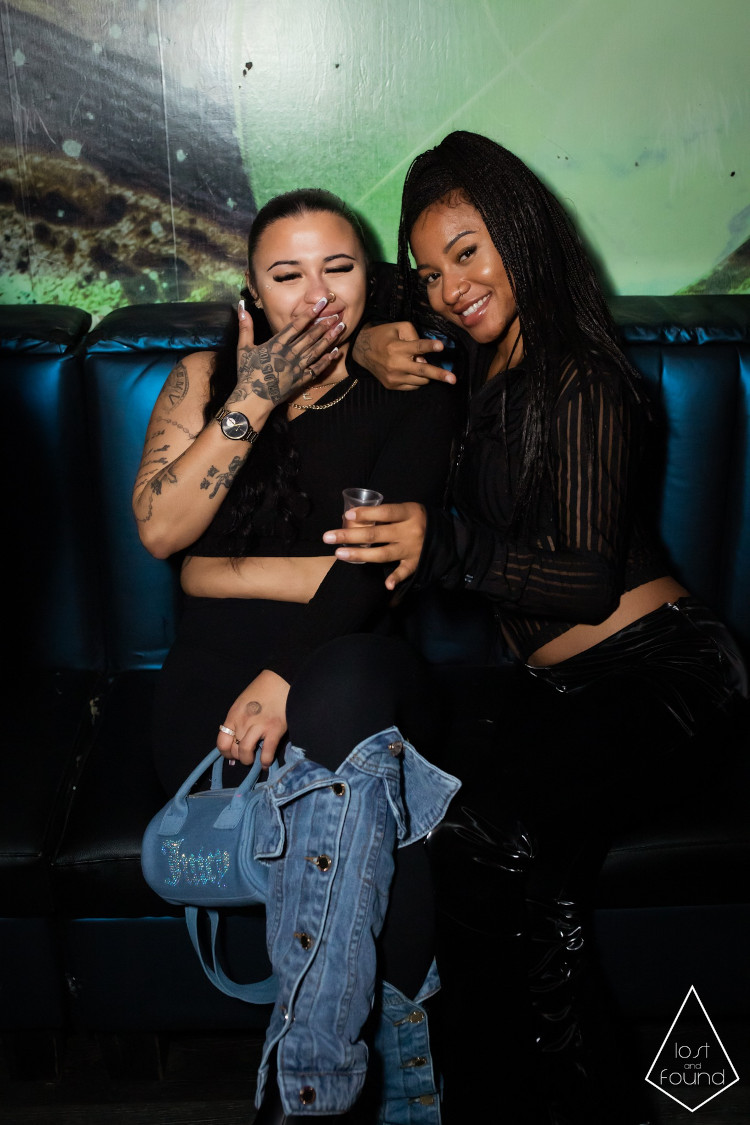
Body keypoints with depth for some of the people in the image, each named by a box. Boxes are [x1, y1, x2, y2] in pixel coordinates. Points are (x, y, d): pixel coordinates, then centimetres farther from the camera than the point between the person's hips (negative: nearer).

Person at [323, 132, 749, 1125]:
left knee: (487, 832, -30)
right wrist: (366, 339, 1)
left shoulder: (581, 381, -10)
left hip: (656, 668, -7)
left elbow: (591, 581, -17)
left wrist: (443, 545, -32)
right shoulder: (474, 359, 13)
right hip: (537, 679, 8)